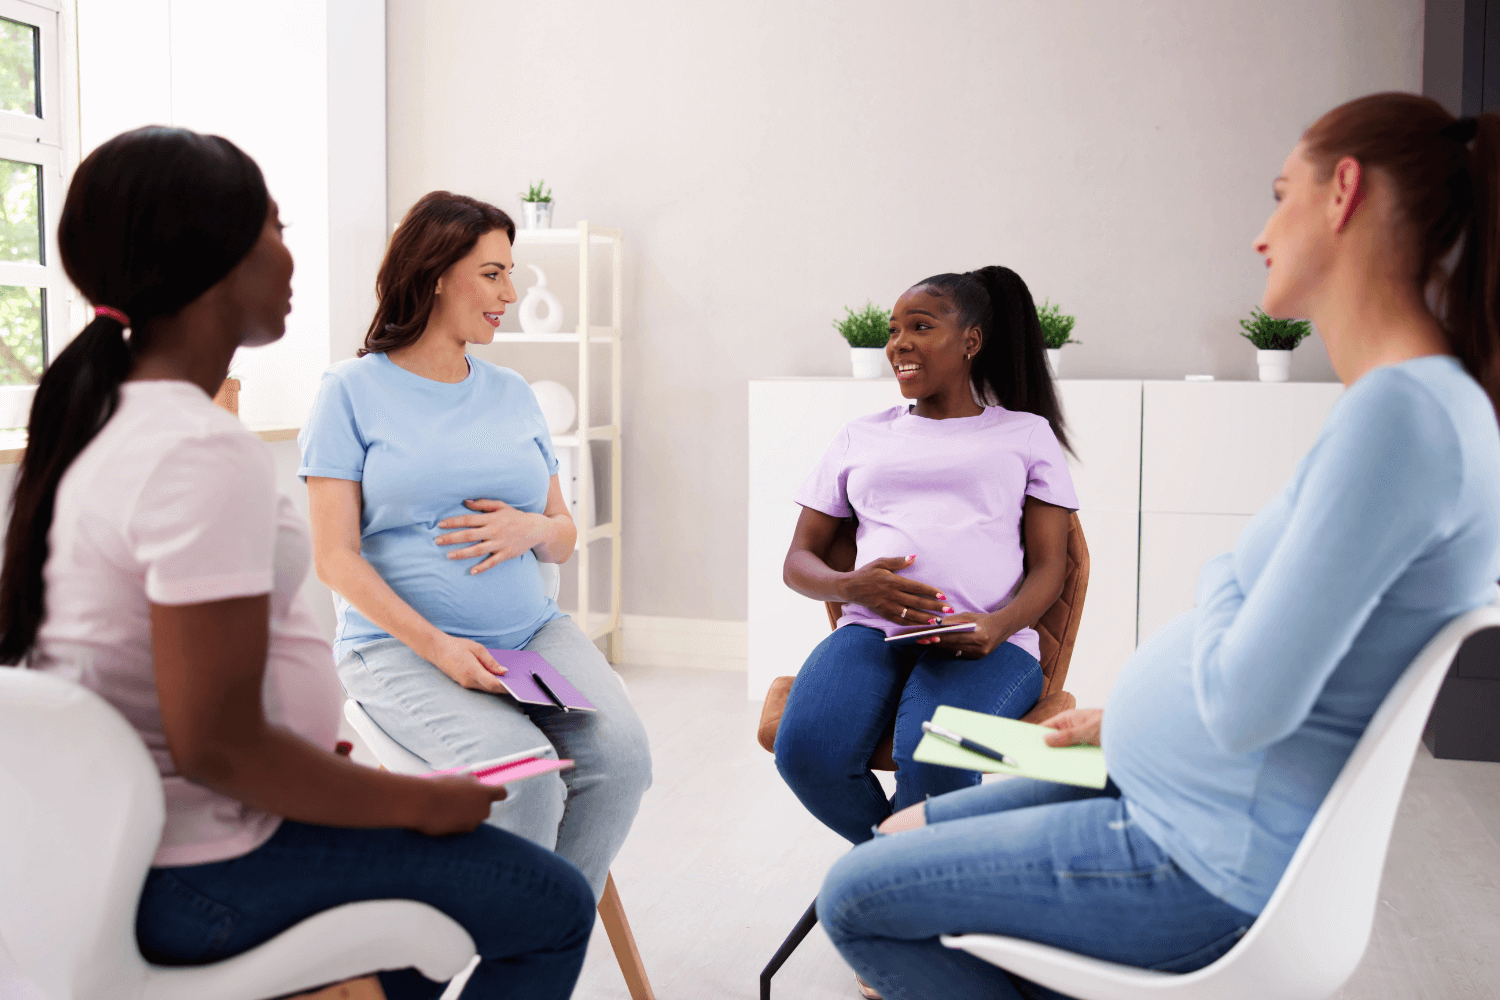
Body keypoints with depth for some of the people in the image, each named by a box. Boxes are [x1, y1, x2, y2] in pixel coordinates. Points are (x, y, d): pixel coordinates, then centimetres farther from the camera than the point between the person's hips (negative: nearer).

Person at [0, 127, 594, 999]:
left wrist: (297, 732, 16)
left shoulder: (97, 420, 4)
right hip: (193, 877, -10)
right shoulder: (205, 454, -26)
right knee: (555, 905, -2)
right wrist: (418, 801, -14)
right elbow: (219, 748, -27)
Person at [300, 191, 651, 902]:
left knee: (620, 753, -23)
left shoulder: (512, 394, 16)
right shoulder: (354, 390, 1)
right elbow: (336, 557, -6)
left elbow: (565, 536, 19)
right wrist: (437, 647, -19)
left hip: (532, 631, 5)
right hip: (399, 643, -4)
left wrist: (533, 529, -6)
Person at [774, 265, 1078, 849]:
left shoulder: (1027, 432, 19)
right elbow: (799, 560, 20)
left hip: (986, 644, -2)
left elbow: (1049, 565, 10)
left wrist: (998, 626, -13)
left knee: (934, 760, -35)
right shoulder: (861, 437, 24)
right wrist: (851, 586, -5)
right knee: (805, 753, -29)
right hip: (872, 630, 3)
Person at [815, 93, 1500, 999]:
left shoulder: (1401, 411, -27)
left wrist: (1217, 595, -10)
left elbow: (1248, 704, -30)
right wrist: (1132, 712, 14)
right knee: (901, 835, 19)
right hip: (1178, 804, 10)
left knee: (854, 901, -2)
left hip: (1208, 864, -10)